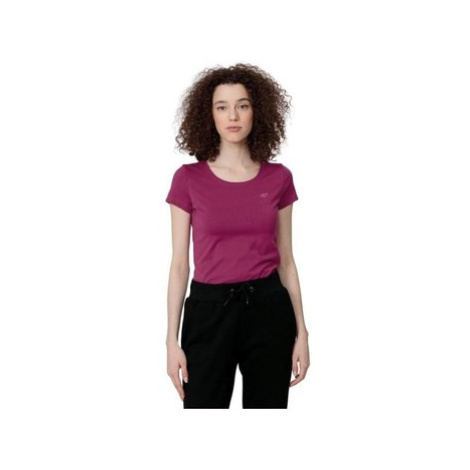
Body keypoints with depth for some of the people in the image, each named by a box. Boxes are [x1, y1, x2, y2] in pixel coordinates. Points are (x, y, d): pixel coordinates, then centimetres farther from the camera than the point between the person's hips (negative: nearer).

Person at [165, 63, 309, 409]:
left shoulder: (279, 178, 3)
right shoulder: (188, 179, -2)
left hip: (268, 310, 2)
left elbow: (286, 260, 8)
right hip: (210, 310, -2)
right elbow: (180, 264, 0)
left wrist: (301, 332, 4)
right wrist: (172, 340, -4)